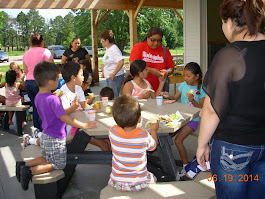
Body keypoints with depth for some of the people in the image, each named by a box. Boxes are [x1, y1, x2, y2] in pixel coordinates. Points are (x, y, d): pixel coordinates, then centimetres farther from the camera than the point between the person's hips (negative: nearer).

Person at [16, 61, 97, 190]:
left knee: (47, 158, 28)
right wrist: (84, 125, -23)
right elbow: (64, 118, -28)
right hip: (55, 139, -8)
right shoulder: (53, 99, -27)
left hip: (45, 136, 8)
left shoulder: (38, 97, 0)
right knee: (58, 165, 9)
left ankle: (23, 165, 16)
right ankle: (29, 171, -4)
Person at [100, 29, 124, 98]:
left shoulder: (114, 49, -17)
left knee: (114, 97, -8)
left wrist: (113, 74, -28)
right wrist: (104, 71, 23)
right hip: (109, 77, 10)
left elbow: (121, 62, -30)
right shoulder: (108, 49, 13)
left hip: (115, 77, -10)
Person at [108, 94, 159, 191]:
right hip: (139, 184, -1)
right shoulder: (144, 136, -22)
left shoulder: (112, 132, -18)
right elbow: (153, 146, 2)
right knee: (152, 178, 31)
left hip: (117, 184, 1)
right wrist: (153, 130, 16)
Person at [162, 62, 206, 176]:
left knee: (178, 140, -20)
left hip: (192, 120, -6)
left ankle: (186, 166, -4)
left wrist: (193, 101, -28)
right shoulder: (183, 85, 4)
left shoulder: (201, 89, -9)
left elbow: (201, 109, -12)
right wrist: (168, 96, -11)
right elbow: (175, 98, 10)